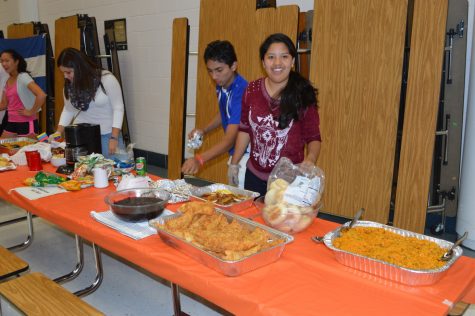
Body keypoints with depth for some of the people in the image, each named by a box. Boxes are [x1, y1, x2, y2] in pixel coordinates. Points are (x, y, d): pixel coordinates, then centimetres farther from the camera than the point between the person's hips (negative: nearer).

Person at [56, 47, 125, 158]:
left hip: (107, 134, -3)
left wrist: (114, 138, -17)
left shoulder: (106, 79, -15)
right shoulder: (69, 85, 0)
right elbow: (68, 110, 13)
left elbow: (118, 108, -13)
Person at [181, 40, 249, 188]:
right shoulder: (221, 86, 0)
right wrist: (204, 130, 3)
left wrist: (199, 159, -44)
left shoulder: (241, 91, -27)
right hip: (234, 153, 8)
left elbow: (230, 138, -33)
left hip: (247, 155, -8)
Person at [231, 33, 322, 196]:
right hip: (255, 175, 3)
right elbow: (245, 129, 8)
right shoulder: (252, 89, -2)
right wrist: (234, 163, 8)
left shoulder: (303, 94, -10)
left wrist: (310, 160, -24)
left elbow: (313, 137, -4)